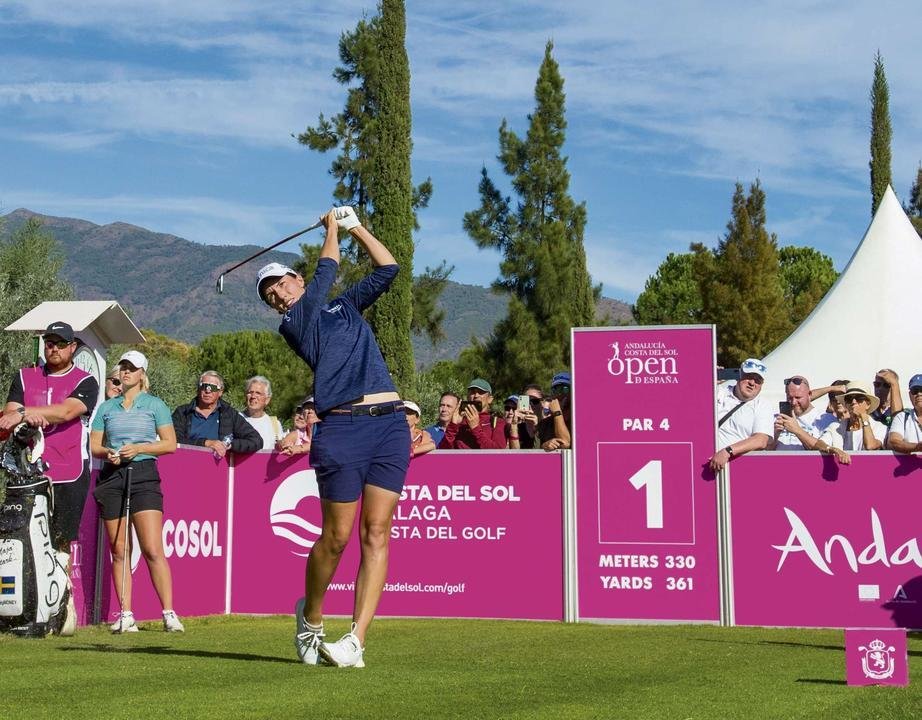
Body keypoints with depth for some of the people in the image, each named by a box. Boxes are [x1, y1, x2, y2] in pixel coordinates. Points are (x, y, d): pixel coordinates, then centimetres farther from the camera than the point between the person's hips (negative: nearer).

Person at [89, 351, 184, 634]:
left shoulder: (155, 405, 7)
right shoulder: (106, 407, 16)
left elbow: (170, 443, 2)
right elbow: (94, 446, 14)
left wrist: (138, 447, -10)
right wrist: (108, 453, -8)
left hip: (144, 475, -3)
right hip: (112, 477, 3)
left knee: (153, 550, -11)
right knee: (119, 551, 3)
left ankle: (169, 614, -9)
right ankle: (126, 615, 6)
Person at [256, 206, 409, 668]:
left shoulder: (347, 306, 25)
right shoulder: (293, 325, 8)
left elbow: (387, 268, 26)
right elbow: (326, 272, 3)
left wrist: (355, 227, 26)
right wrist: (332, 229, 17)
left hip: (390, 423, 4)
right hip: (341, 428, -4)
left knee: (376, 534, -4)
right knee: (337, 536, -2)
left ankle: (356, 640, -4)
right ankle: (310, 615, 23)